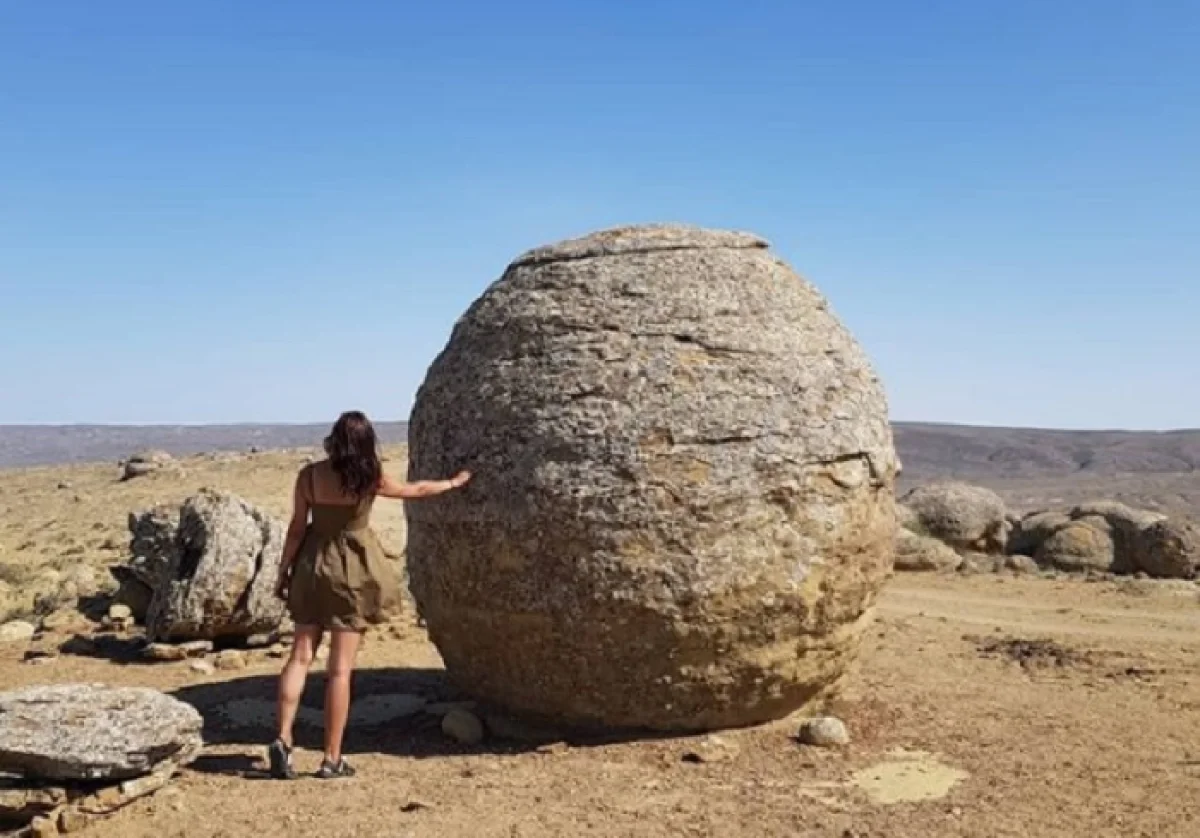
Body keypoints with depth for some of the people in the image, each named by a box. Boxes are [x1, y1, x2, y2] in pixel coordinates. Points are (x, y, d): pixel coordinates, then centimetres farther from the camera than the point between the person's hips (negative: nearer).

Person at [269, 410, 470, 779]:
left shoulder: (309, 475, -4)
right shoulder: (370, 478, -6)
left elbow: (297, 528, -1)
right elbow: (414, 490, 10)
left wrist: (283, 572, 8)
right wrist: (452, 483, 26)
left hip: (312, 568, 2)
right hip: (351, 572, -2)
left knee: (301, 656, 11)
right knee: (340, 667, 1)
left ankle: (283, 739, 0)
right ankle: (332, 758, 7)